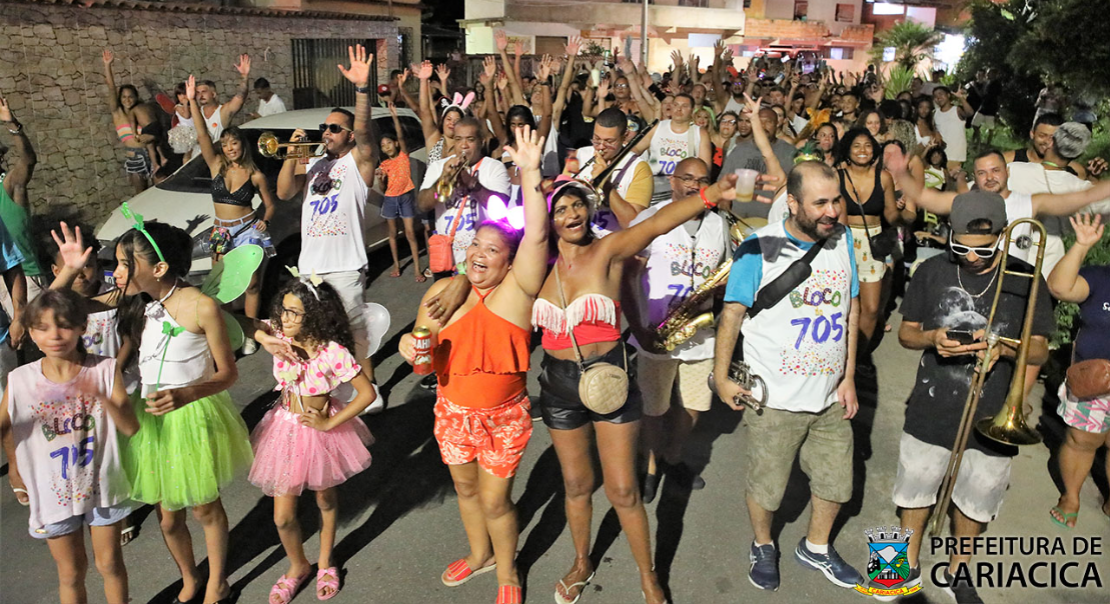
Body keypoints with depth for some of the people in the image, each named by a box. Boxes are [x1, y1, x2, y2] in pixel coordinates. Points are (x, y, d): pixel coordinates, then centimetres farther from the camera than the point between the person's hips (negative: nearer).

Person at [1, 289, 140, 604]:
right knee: (71, 573, 17)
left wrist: (100, 395, -32)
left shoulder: (105, 370, -15)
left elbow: (130, 427, -20)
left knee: (110, 563, 15)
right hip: (53, 492, 1)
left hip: (102, 486, -1)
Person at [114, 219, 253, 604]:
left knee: (206, 509, 15)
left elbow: (227, 373, -12)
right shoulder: (135, 308, -4)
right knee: (168, 518, 16)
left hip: (195, 417, -4)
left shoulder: (201, 307, -18)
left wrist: (185, 395, -30)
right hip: (152, 420, 4)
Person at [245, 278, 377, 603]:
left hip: (320, 428, -3)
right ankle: (298, 566, 39)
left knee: (325, 499, 22)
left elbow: (367, 393, -20)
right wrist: (265, 339, -23)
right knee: (283, 516, 8)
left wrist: (329, 424, -19)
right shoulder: (281, 336, -14)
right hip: (286, 427, 3)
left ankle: (325, 562, 47)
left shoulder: (333, 352, -25)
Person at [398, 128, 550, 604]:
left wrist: (530, 174, -40)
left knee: (495, 500, 7)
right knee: (465, 487, 23)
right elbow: (427, 365, 2)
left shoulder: (517, 290, -16)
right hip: (452, 412, 5)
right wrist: (411, 349, -22)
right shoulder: (442, 292, -4)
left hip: (503, 416, -4)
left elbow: (536, 236, -33)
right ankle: (480, 553, 51)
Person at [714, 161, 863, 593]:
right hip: (775, 399, -4)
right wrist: (722, 377, -8)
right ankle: (763, 546, 41)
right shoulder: (759, 248, -15)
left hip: (831, 396, 5)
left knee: (835, 484, 19)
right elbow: (732, 313, -10)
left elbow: (851, 309, 6)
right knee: (766, 488, 11)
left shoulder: (842, 239, 0)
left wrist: (849, 377, 5)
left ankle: (816, 547, 46)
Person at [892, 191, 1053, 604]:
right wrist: (932, 339, -20)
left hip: (991, 419, 0)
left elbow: (1039, 351, -3)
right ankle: (910, 565, 40)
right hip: (929, 413, 1)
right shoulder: (932, 271, -6)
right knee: (916, 491, 16)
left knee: (974, 501, 17)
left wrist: (1004, 347, -24)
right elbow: (906, 333, 2)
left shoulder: (1026, 281, -7)